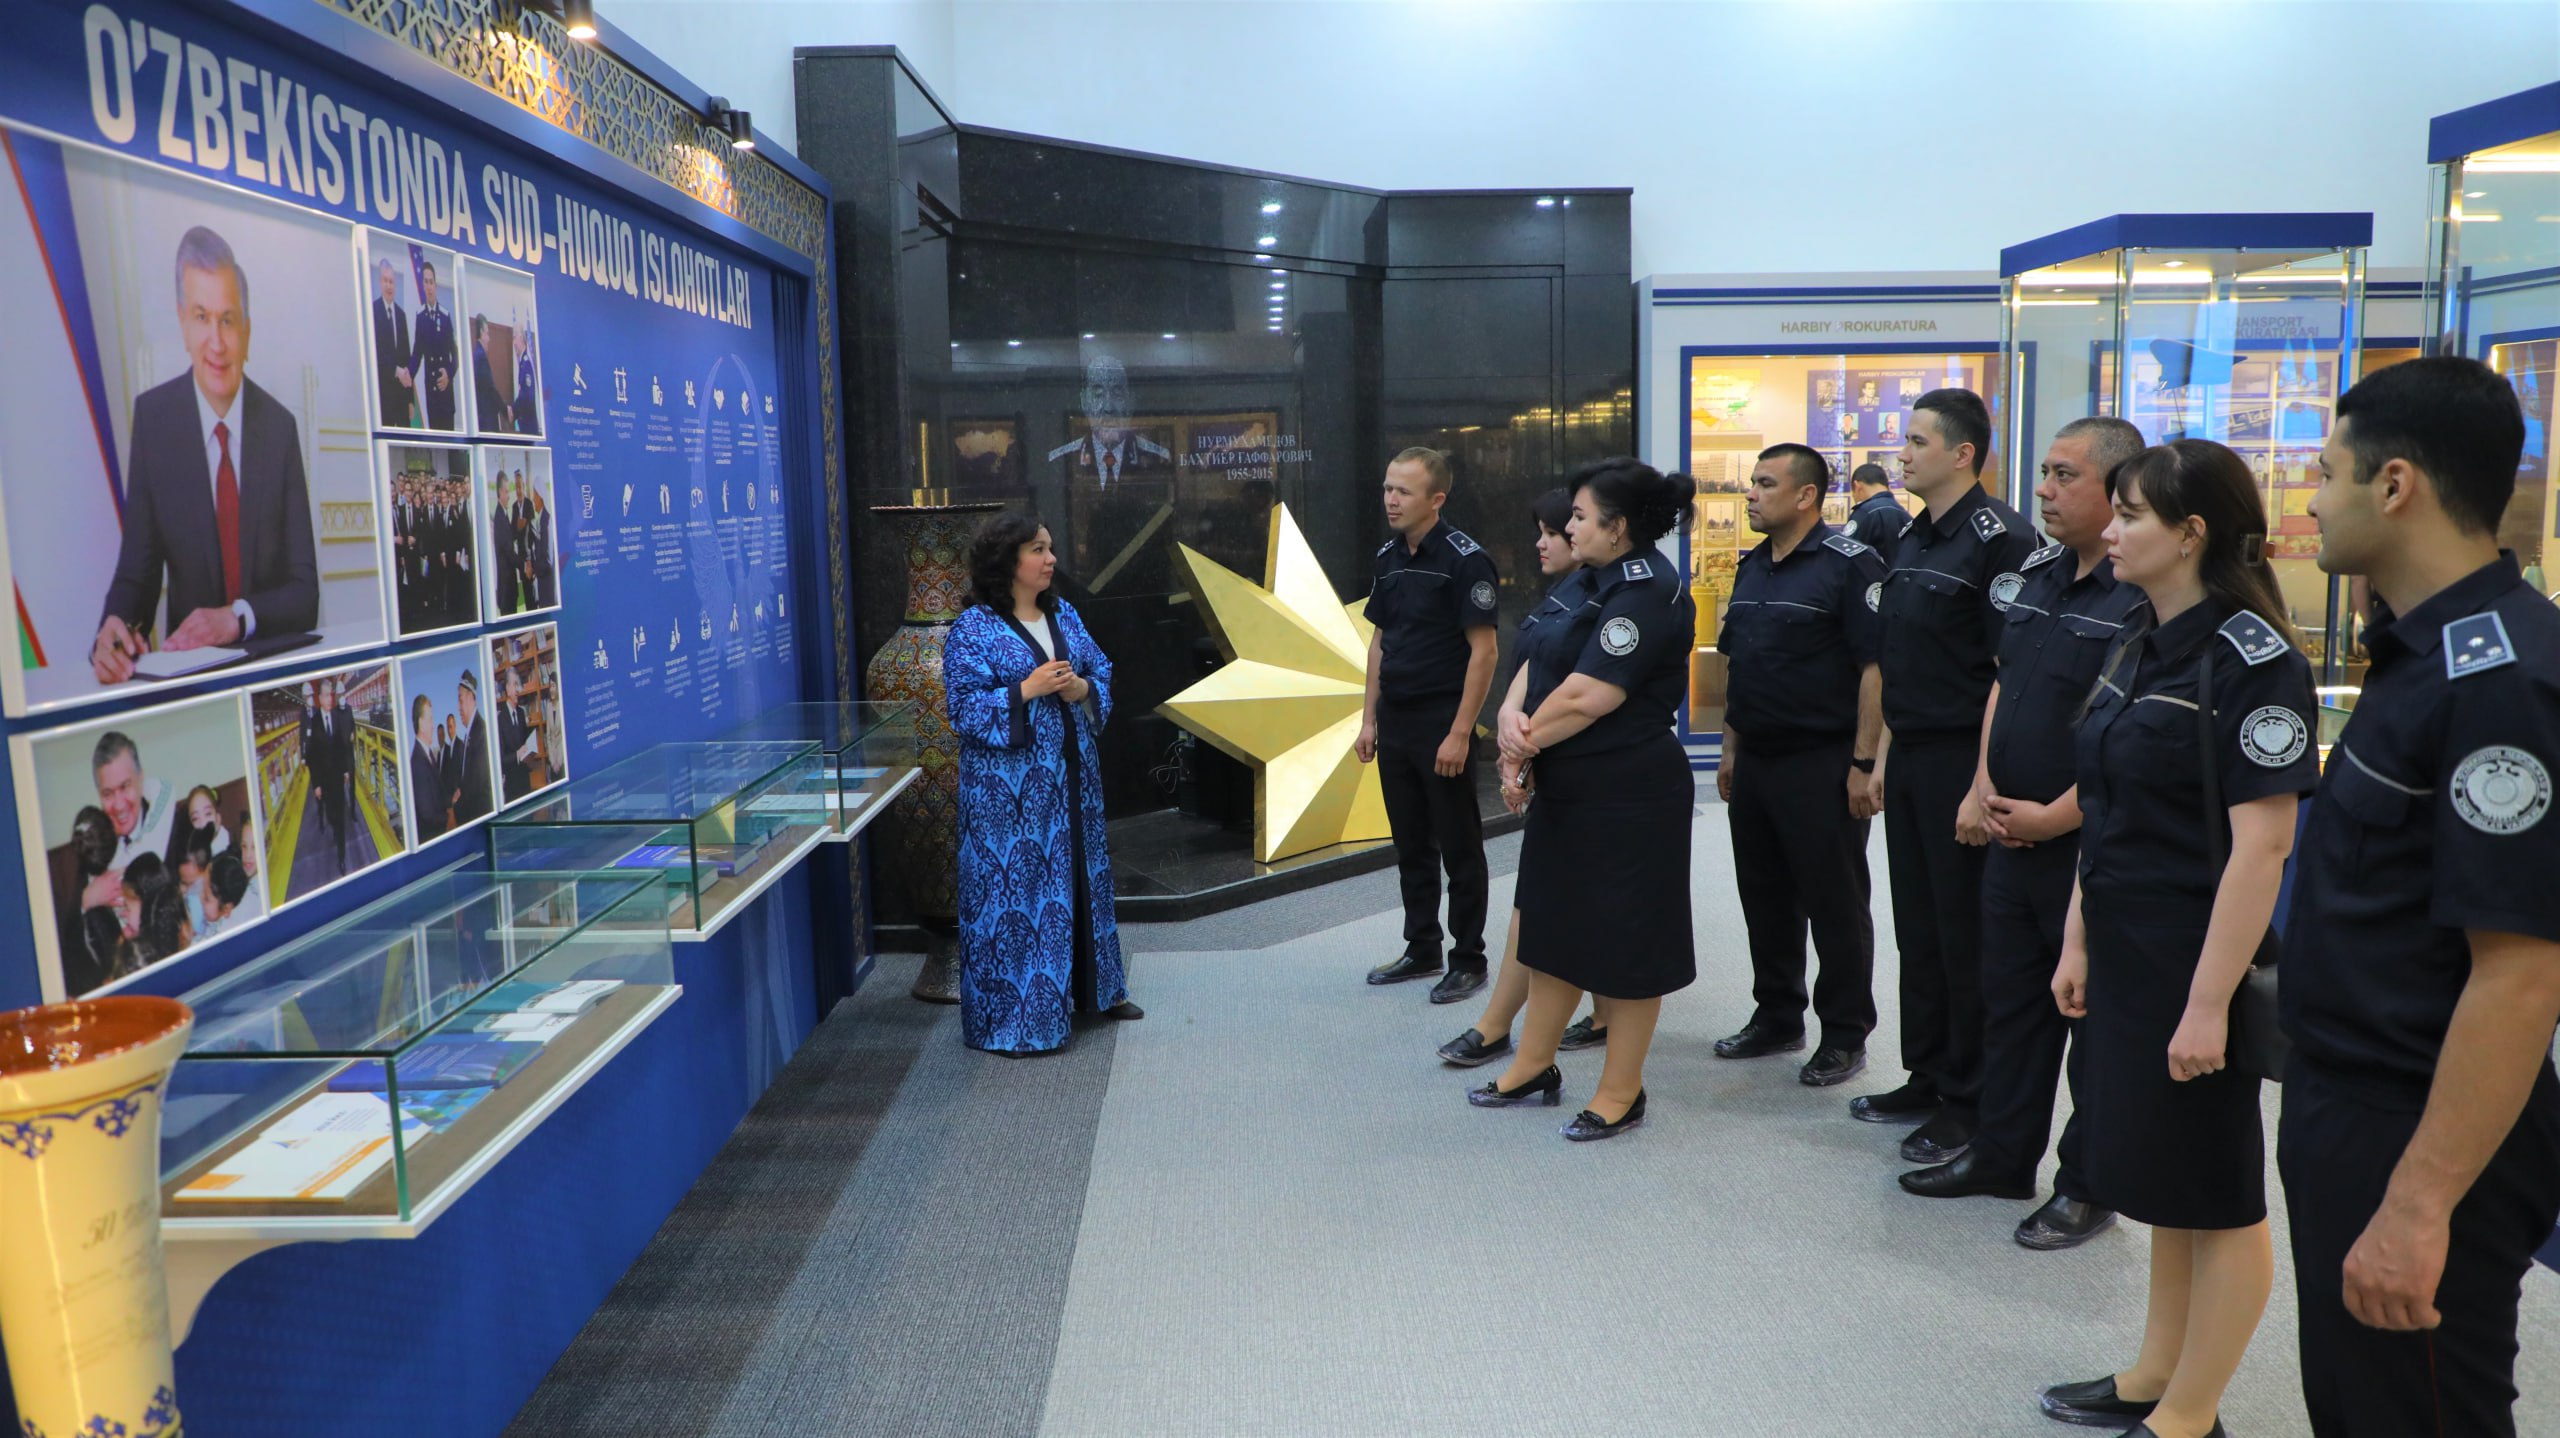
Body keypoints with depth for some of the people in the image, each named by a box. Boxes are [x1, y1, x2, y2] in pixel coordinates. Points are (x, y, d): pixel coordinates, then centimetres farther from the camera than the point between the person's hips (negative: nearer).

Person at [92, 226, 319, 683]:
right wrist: (113, 631, -20)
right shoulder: (152, 416, 0)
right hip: (188, 667, 1)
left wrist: (239, 617, -18)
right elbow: (136, 571, 0)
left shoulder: (280, 425, 2)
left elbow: (305, 592, 0)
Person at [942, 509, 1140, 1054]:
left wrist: (1083, 688, -9)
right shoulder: (973, 628, -10)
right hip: (1007, 784, -7)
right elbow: (964, 707, -14)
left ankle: (1092, 989, 32)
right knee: (1014, 887, -2)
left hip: (1071, 775, 7)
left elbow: (1102, 670, 12)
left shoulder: (1063, 615, 9)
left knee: (1081, 876, 16)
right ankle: (1015, 1018, 9)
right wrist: (1027, 690, -22)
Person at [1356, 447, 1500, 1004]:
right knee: (1410, 845, 15)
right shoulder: (1388, 556, 8)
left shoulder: (1465, 559, -13)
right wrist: (1369, 719, 10)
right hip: (1394, 723, 7)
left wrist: (1460, 733, -18)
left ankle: (1468, 960, 15)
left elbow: (1483, 651, -15)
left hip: (1443, 725, -7)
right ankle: (1421, 950, 27)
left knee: (1459, 848, 4)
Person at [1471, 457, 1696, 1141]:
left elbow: (1588, 696, -24)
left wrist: (1523, 743, -10)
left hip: (1627, 796, -10)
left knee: (1625, 939, 2)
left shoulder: (1647, 592, -18)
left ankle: (1621, 1094, 15)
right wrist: (1515, 722, -11)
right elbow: (1534, 665, 8)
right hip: (1566, 790, 10)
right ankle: (1534, 1067, 31)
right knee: (1556, 925, 17)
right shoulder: (1586, 583, 12)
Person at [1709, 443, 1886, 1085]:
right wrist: (1731, 748, 17)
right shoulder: (1751, 566, 12)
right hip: (1755, 761, 8)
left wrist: (1863, 762, -19)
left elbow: (1876, 667, -16)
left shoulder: (1849, 565, -12)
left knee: (1834, 905, 3)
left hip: (1822, 763, -8)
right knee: (1765, 898, 15)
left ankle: (1844, 1037, 15)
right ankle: (1777, 1018, 29)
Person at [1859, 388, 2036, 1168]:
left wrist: (1982, 788, -21)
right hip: (1909, 760, 8)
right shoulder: (1910, 538, 12)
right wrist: (1885, 753, 15)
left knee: (1966, 937, 2)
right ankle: (1925, 1078, 27)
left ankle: (1967, 1102, 14)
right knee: (1917, 928, 15)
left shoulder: (2000, 539, -14)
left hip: (1963, 762, -8)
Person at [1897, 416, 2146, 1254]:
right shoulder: (2034, 580, 9)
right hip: (2011, 835, 8)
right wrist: (1985, 783, 4)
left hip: (2088, 845, -8)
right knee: (2008, 998, 18)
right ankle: (2001, 1157, 33)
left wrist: (2056, 816, -18)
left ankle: (2088, 1189, 21)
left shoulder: (2143, 599, -18)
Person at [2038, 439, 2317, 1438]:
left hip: (2197, 959, -8)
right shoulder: (2135, 649, 9)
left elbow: (2262, 846, -20)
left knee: (2214, 1193, 6)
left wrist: (2209, 1002, -21)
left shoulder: (2252, 660, -17)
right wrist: (2078, 941, 12)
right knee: (2158, 1176, 18)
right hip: (2127, 954, 8)